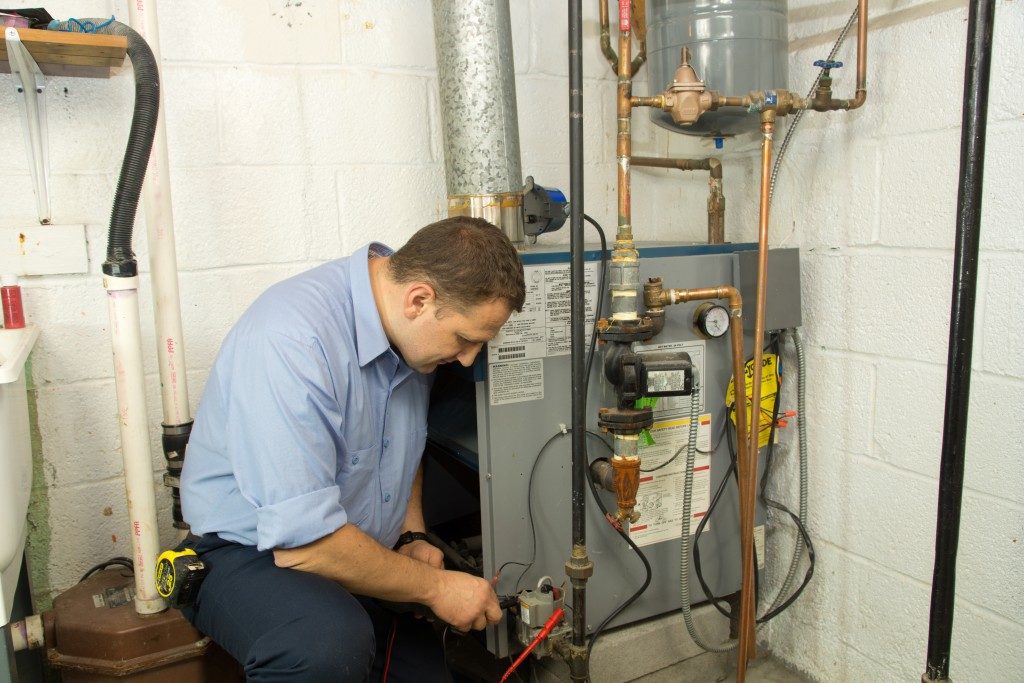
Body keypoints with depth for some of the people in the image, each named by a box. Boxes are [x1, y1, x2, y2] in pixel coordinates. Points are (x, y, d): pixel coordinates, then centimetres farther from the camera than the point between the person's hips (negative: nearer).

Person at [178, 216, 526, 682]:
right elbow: (302, 541, -30)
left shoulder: (408, 329, -3)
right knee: (331, 644, -34)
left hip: (359, 556, 7)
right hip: (252, 553, -6)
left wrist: (412, 537, 3)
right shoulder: (290, 339, -29)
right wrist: (435, 586, -18)